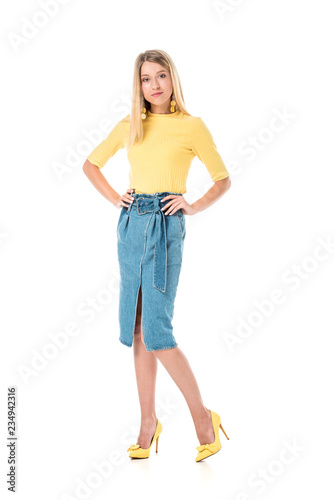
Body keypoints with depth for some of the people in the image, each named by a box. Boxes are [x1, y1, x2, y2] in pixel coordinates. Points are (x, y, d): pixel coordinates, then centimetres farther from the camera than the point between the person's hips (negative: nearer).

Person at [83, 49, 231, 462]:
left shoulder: (191, 126, 0)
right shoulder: (129, 125, 11)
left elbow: (223, 180, 4)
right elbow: (90, 164, 22)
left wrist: (194, 206, -9)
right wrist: (114, 198, 9)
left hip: (165, 226, -5)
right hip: (131, 224, 5)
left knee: (155, 330, -10)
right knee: (136, 329, 7)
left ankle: (202, 416, 6)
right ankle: (148, 421, 18)